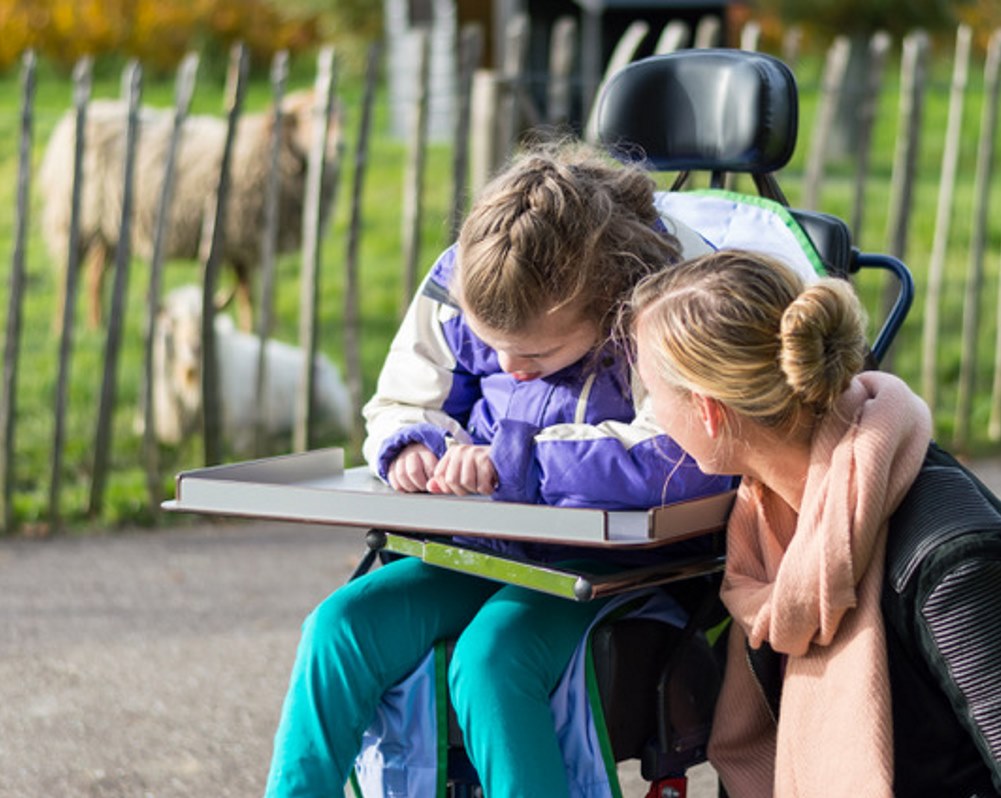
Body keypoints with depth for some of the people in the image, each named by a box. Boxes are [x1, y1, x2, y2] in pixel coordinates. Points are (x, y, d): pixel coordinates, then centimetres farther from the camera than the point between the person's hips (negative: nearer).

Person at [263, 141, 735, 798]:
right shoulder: (460, 286, -1)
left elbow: (687, 459, -31)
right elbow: (402, 404, 15)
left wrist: (517, 459, -28)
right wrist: (412, 445, -12)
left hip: (622, 560, -6)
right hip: (486, 547, 6)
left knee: (490, 656, -31)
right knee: (342, 625, -14)